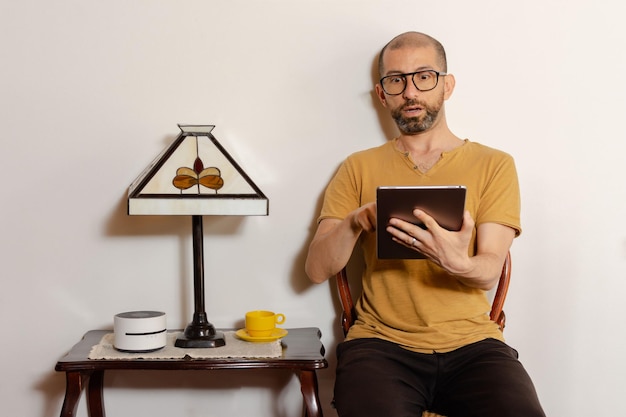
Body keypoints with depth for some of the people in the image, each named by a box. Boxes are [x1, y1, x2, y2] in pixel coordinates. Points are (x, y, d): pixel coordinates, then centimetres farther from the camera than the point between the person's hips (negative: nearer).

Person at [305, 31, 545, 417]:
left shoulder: (494, 164, 8)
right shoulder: (359, 168, 11)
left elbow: (490, 273, -2)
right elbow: (317, 269, 5)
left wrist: (458, 264, -26)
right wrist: (354, 222, -15)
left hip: (471, 342, 1)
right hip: (382, 342, 0)